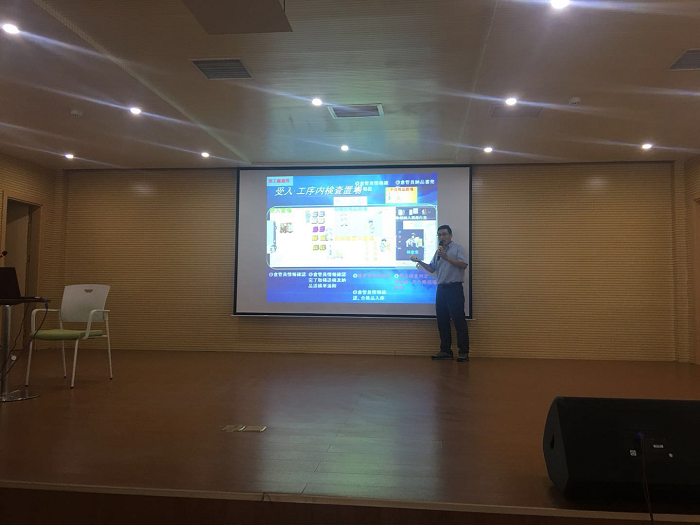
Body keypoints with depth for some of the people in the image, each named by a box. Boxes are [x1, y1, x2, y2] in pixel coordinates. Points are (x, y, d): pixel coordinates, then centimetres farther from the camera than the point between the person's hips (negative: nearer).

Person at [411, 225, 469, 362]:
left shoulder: (457, 248, -1)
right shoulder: (438, 251, 18)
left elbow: (463, 265, -14)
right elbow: (432, 269, 16)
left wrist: (446, 257, -18)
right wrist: (419, 261, 2)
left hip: (454, 288, -7)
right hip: (441, 288, 7)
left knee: (459, 320, -6)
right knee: (442, 321, 7)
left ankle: (464, 352, -3)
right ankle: (445, 350, 14)